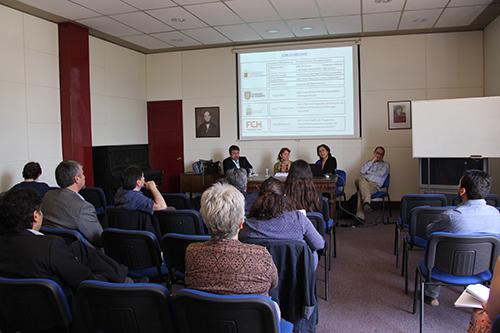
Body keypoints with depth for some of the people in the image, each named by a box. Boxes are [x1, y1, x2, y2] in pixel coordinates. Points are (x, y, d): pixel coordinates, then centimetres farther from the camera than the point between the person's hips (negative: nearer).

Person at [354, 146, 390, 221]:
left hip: (375, 185, -2)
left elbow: (381, 173, 0)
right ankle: (367, 202, -57)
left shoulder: (385, 165, 23)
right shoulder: (369, 162, 31)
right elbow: (362, 171, 9)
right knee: (362, 180, -39)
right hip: (363, 182, 2)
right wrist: (372, 161, 9)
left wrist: (368, 172, 8)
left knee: (361, 190, -37)